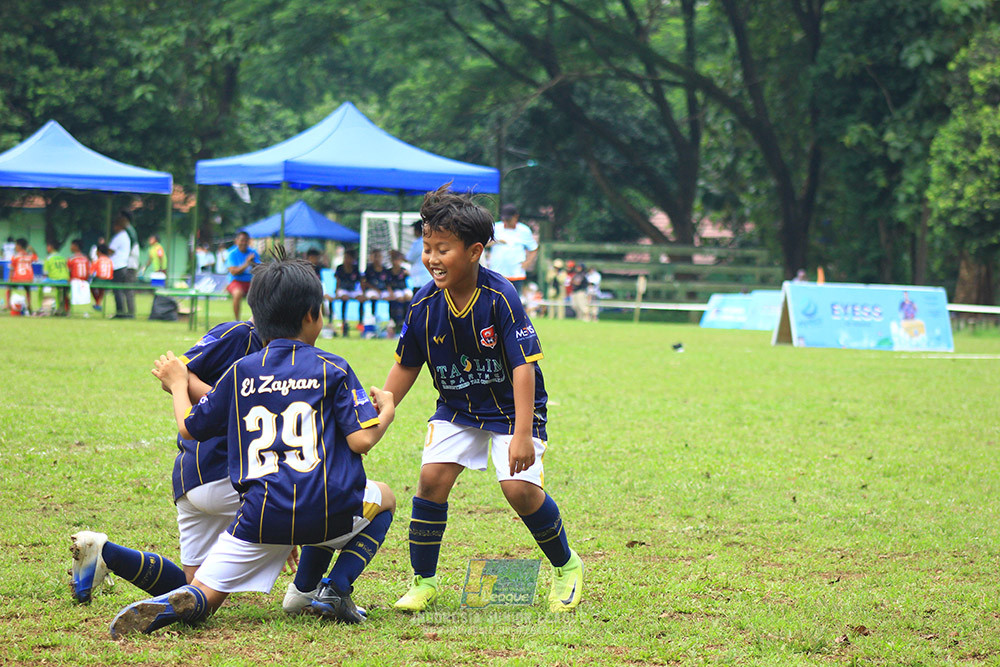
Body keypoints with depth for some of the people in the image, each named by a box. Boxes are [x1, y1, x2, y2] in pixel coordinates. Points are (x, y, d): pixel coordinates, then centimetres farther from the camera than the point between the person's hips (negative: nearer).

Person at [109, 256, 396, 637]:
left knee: (204, 594, 11)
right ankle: (335, 590, 10)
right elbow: (362, 439, -6)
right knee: (383, 498, 31)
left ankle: (179, 604, -30)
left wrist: (177, 384, 33)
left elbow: (189, 428, 15)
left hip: (260, 517, 1)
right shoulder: (332, 369, 2)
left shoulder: (241, 372, 8)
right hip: (328, 513, -1)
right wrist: (386, 412, 16)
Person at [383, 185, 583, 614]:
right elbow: (406, 366, 3)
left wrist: (523, 434, -32)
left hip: (512, 406, -4)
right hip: (457, 408, 4)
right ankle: (422, 581, 1)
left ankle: (566, 566, 9)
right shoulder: (424, 305, -12)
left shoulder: (500, 298, -25)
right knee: (433, 475, -14)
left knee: (518, 486, -18)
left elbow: (524, 366, -26)